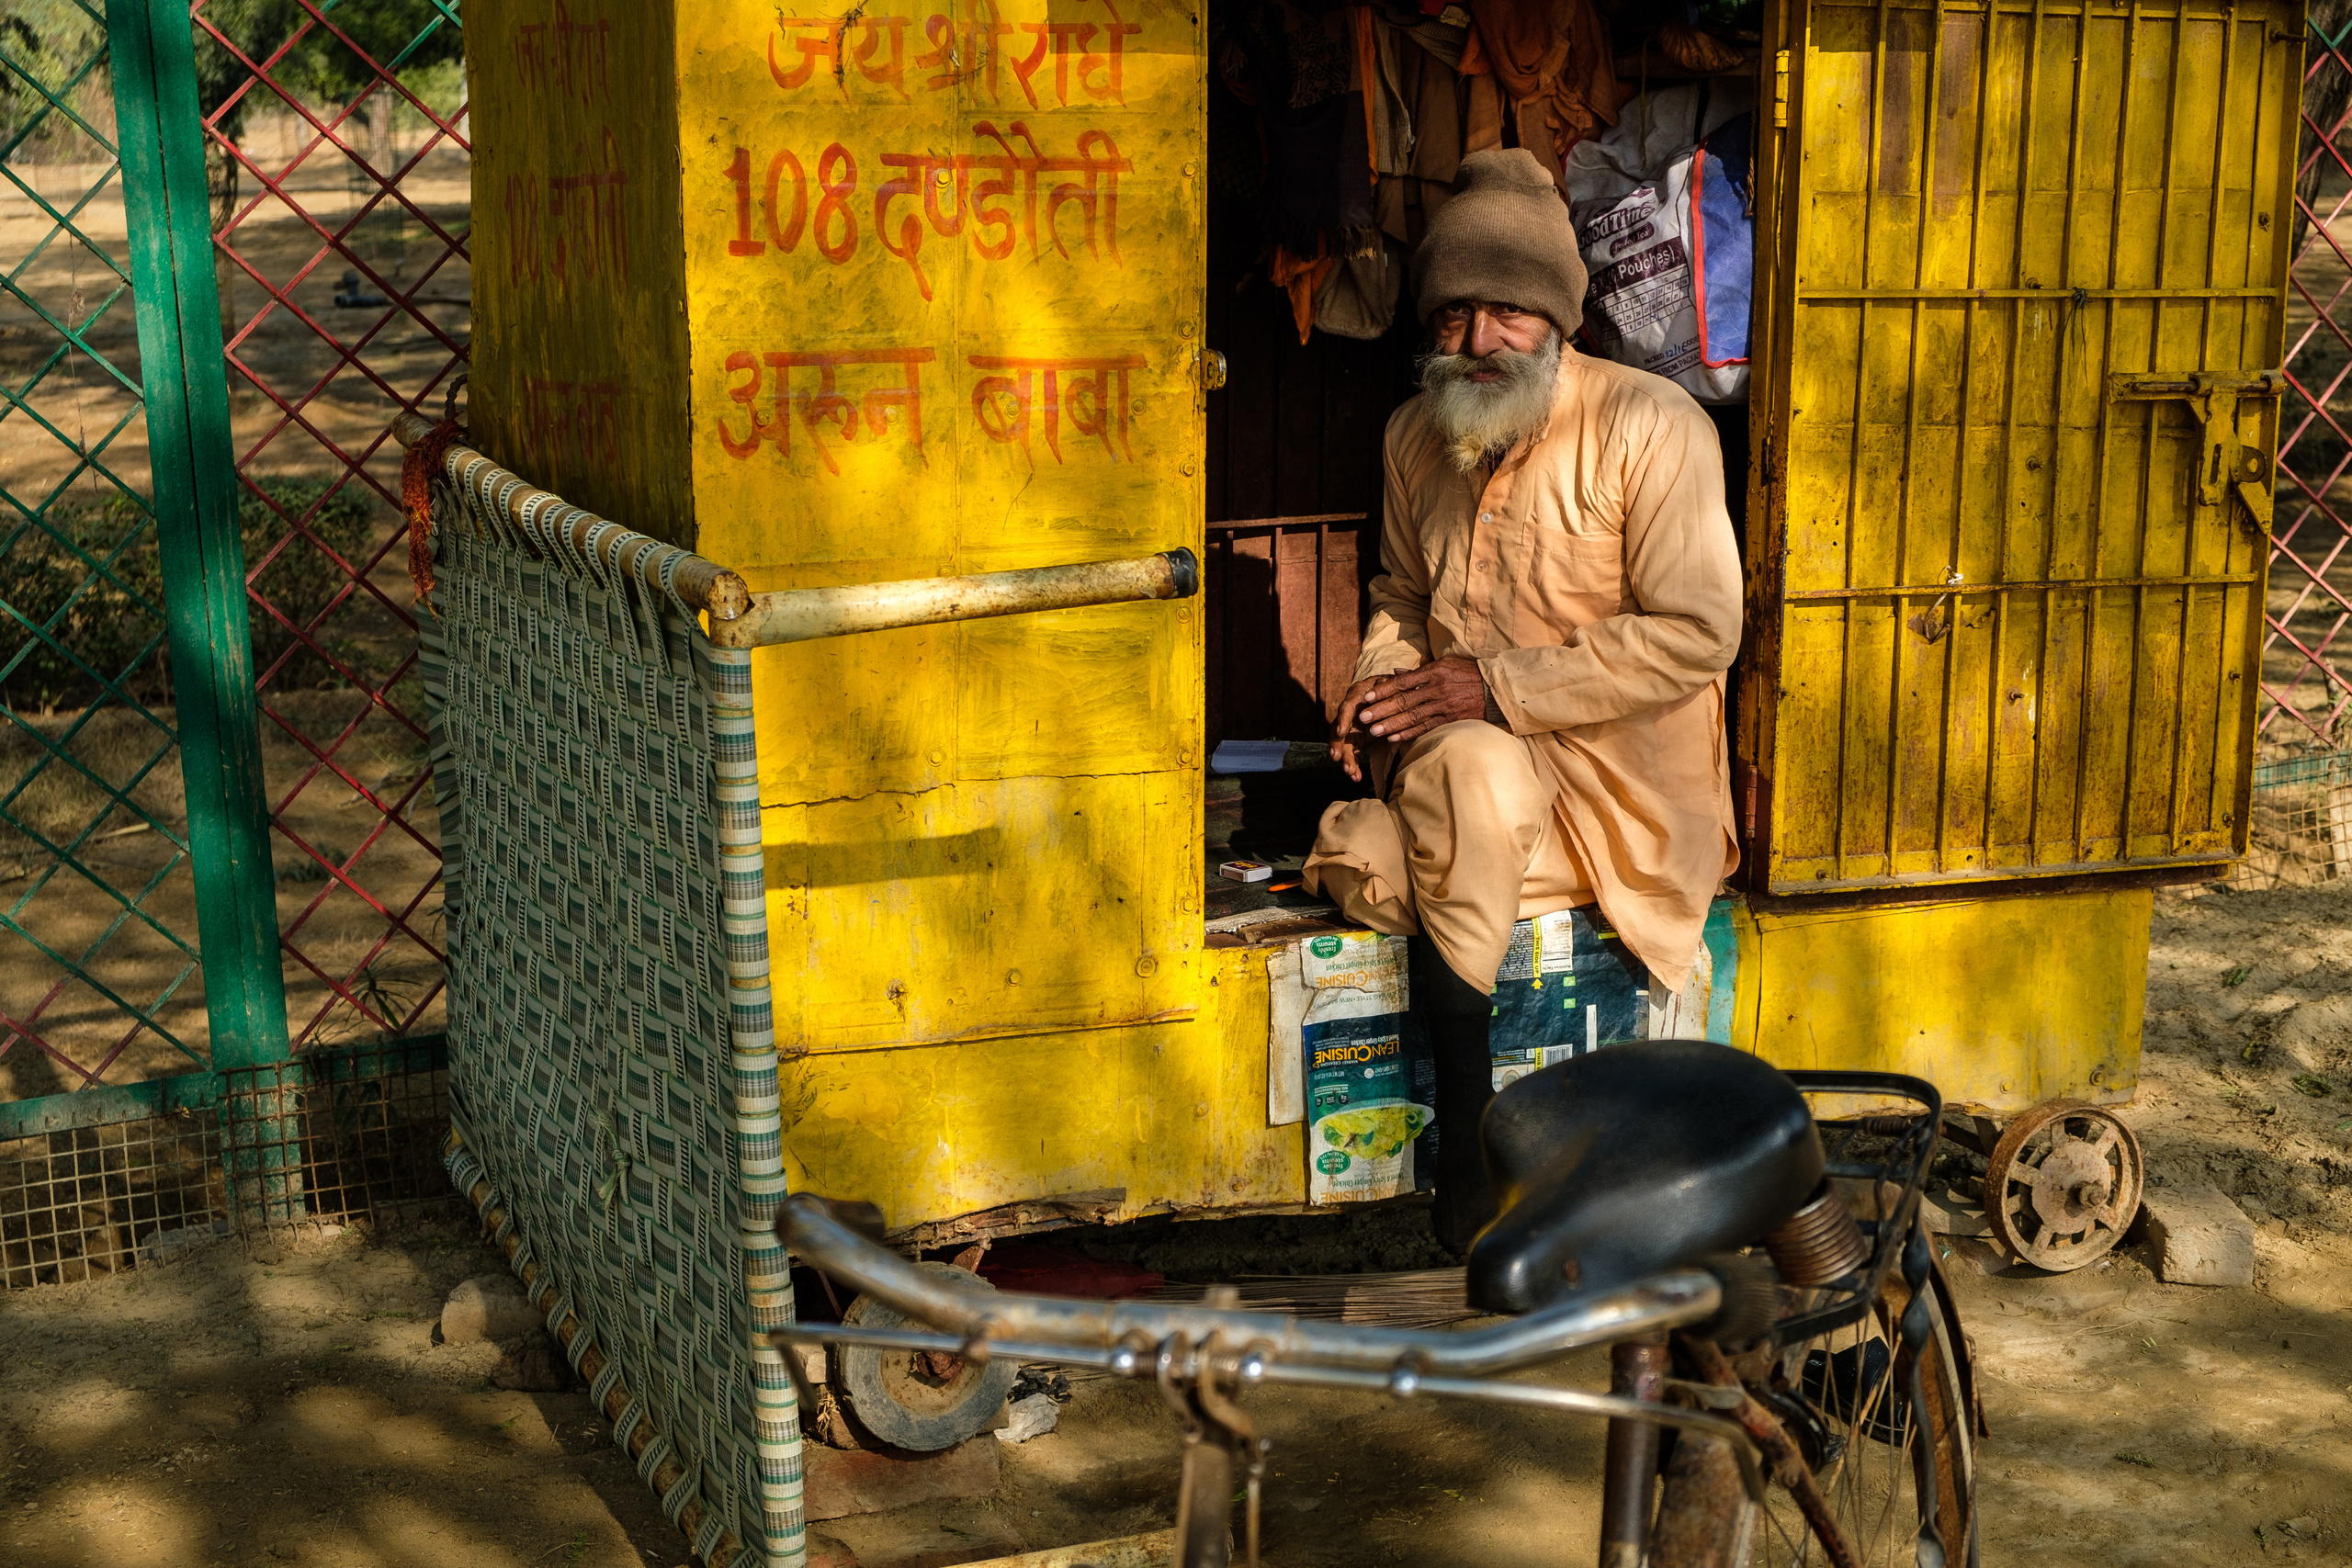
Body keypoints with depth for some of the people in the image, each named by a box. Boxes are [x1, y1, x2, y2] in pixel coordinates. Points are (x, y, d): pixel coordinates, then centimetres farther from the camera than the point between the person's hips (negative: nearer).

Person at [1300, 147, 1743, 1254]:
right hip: (1460, 743, 5)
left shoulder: (1651, 426, -11)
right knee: (1471, 776, -32)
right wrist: (1379, 683, 1)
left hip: (1609, 771, -5)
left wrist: (1498, 687, -21)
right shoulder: (1415, 435, 9)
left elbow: (1693, 633, -16)